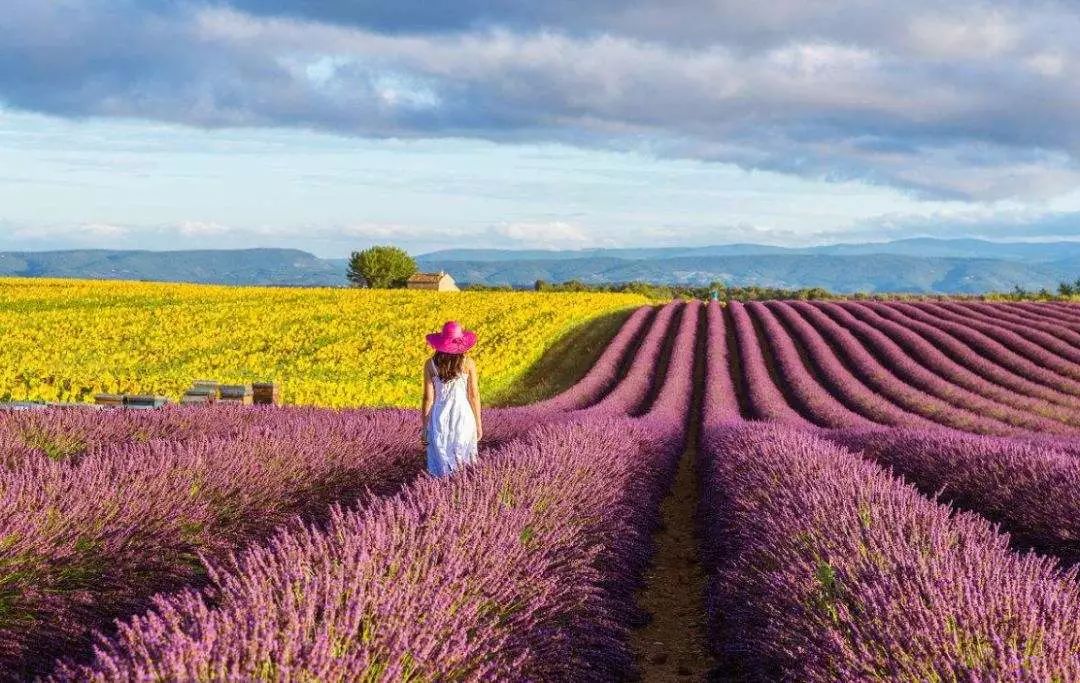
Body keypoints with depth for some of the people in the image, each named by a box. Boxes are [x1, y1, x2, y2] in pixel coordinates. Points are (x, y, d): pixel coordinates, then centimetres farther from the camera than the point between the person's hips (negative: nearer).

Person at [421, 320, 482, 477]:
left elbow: (428, 398, -6)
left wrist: (424, 427, 2)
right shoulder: (468, 363, -5)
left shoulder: (430, 364, -6)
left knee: (441, 469, 8)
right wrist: (478, 424, 9)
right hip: (463, 417, 0)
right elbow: (474, 396, -2)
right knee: (464, 468, 10)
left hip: (440, 418, 0)